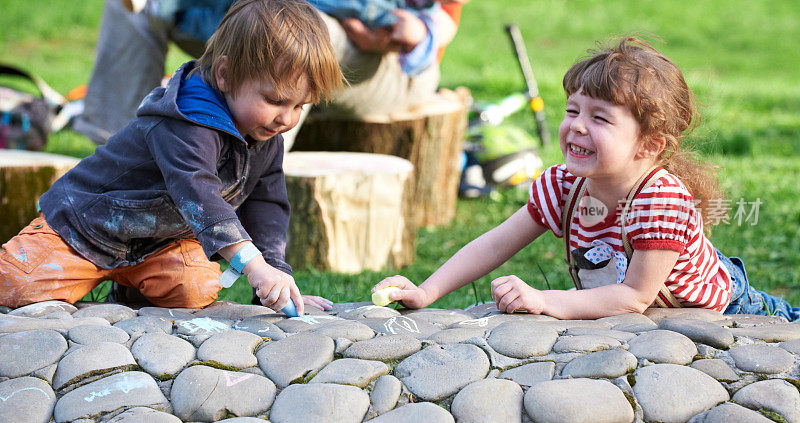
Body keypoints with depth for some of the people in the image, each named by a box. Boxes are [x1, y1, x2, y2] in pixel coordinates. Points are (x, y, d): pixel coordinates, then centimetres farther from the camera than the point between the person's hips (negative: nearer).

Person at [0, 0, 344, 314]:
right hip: (87, 221, -7)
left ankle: (132, 282, 6)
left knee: (198, 289, -23)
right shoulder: (186, 125, -35)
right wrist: (254, 265, -58)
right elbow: (197, 194, -48)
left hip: (161, 239, 7)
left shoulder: (267, 140, -5)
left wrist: (278, 277, -6)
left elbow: (266, 207, 4)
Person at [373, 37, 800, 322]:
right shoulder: (564, 185, -16)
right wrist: (426, 293, -22)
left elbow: (637, 296, -34)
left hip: (716, 312, -6)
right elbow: (495, 245, -12)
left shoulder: (662, 200, -36)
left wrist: (547, 302, -41)